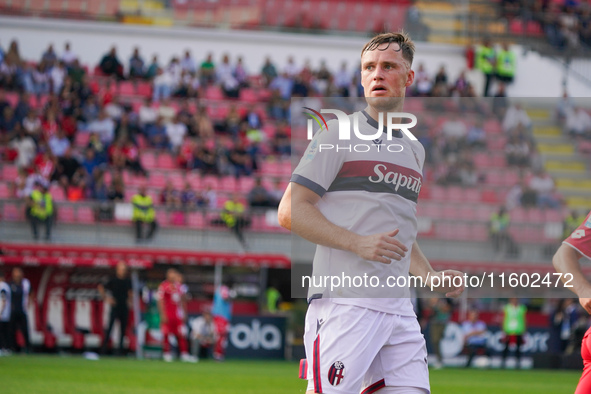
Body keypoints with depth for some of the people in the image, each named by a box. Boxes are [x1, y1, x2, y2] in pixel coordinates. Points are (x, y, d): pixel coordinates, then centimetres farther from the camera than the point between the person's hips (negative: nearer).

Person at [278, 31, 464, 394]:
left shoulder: (414, 150, 21)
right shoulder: (339, 134, 0)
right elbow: (290, 211, -7)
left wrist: (431, 277, 14)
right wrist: (357, 243, -16)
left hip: (399, 306, 7)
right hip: (344, 303, -7)